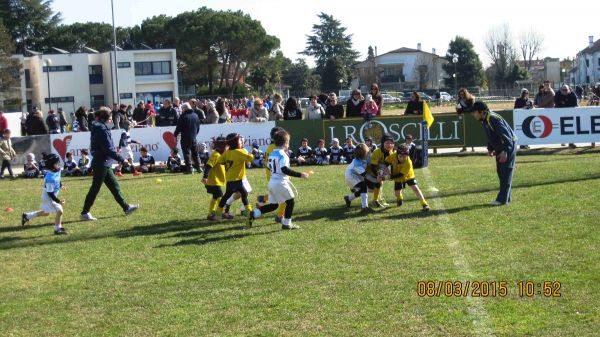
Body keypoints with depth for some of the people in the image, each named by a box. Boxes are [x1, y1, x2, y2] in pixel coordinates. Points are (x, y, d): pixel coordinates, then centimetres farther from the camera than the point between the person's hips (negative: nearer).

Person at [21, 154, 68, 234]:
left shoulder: (57, 170, -6)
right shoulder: (50, 178, -33)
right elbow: (50, 193, -29)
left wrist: (60, 185, 9)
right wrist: (58, 201, -29)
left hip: (53, 195, 10)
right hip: (48, 197, -10)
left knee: (46, 212, 24)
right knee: (59, 211, -13)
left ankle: (26, 216, 38)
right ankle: (58, 228, 4)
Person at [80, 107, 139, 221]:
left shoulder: (97, 128, 12)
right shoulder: (102, 130, -18)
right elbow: (108, 149, -21)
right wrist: (121, 159, -15)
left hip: (103, 164, 10)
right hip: (102, 163, -10)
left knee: (114, 186, 13)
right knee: (95, 188, -4)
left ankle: (126, 207, 20)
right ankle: (84, 213, 2)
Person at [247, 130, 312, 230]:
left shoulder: (272, 154, 13)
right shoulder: (283, 155, -14)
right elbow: (284, 169, -25)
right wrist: (300, 174, -25)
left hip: (271, 182, 8)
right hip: (281, 183, -8)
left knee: (273, 205, 15)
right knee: (290, 201, 9)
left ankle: (253, 214, 3)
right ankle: (287, 224, 13)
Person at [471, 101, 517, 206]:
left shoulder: (493, 119, -24)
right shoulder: (484, 121, 7)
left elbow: (506, 135, -27)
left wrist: (505, 151, -28)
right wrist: (490, 148, 10)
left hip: (508, 147, -10)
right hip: (499, 148, 10)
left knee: (506, 172, -9)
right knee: (500, 172, 12)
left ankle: (502, 199, -10)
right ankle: (507, 197, 18)